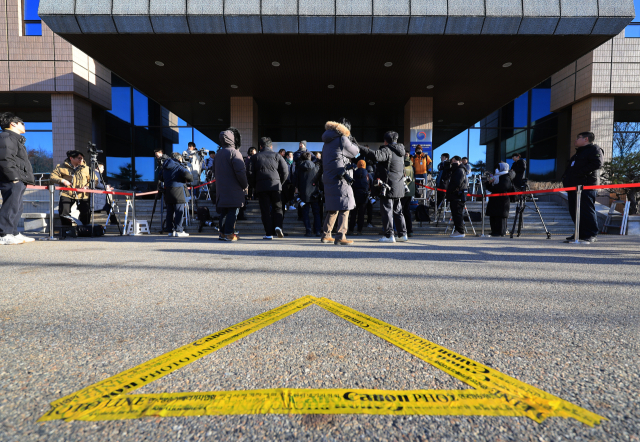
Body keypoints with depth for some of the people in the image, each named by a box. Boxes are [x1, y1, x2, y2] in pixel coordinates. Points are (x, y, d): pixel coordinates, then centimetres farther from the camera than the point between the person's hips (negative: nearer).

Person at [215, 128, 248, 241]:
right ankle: (229, 233, -5)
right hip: (233, 189, -8)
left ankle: (222, 232, 15)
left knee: (223, 210, 12)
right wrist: (245, 185, -8)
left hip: (221, 188, 8)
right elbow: (240, 171, -17)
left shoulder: (218, 153, 15)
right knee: (233, 210, -3)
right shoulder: (234, 152, -12)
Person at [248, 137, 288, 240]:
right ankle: (278, 226, -13)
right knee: (277, 208, 10)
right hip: (275, 185, 0)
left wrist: (254, 185, 14)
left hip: (261, 187, 0)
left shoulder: (255, 157, 10)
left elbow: (250, 173, 2)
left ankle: (269, 233, 0)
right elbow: (285, 171, 3)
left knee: (265, 210, 2)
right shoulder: (277, 156, 10)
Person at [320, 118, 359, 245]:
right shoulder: (343, 139, -8)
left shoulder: (328, 141, 17)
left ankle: (325, 235, 22)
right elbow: (354, 152, 2)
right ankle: (340, 237, -8)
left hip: (328, 178, 8)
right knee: (344, 208, -5)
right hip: (340, 179, -8)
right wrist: (354, 143, 21)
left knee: (333, 208, 16)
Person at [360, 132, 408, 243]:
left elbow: (376, 155, -31)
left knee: (387, 210, -3)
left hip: (388, 186, -8)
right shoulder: (400, 152, 17)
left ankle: (389, 235, -1)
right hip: (398, 187, 9)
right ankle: (403, 234, 18)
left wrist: (360, 148, -30)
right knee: (397, 210, 15)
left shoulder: (387, 150, -11)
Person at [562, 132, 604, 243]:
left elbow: (597, 164, -15)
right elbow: (570, 168, 32)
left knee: (586, 210, -12)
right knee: (574, 211, 7)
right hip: (574, 186, 9)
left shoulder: (594, 149, 0)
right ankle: (581, 233, 15)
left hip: (587, 185, -9)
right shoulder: (578, 152, 28)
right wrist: (566, 177, 15)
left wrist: (580, 172, -19)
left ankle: (592, 235, -7)